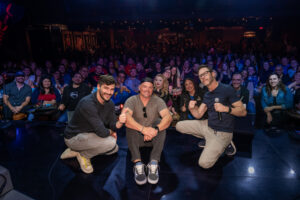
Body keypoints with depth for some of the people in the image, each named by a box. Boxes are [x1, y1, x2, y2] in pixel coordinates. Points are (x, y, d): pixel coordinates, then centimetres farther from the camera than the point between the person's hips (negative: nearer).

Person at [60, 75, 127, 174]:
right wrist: (110, 132, -9)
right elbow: (102, 132, -31)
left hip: (88, 135, 9)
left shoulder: (110, 104, -3)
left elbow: (113, 125, -4)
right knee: (110, 142, -26)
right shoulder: (88, 103, -30)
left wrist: (120, 122, -26)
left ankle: (76, 151, 15)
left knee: (114, 149, 13)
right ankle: (84, 155, 1)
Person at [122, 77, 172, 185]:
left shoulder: (158, 101, -5)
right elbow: (125, 117, -29)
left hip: (153, 138, 1)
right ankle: (137, 163, -36)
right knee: (130, 123, -28)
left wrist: (156, 129, -41)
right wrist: (143, 129, -44)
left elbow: (168, 117, -22)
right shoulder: (132, 100, -9)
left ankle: (154, 163, -33)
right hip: (136, 137, -1)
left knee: (161, 124, -25)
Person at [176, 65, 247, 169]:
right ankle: (209, 140, 12)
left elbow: (243, 111, -14)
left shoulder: (227, 89, -14)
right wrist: (191, 108, -17)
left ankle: (224, 143, 7)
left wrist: (226, 109, -31)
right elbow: (198, 114, 5)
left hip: (221, 132, -7)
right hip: (208, 126, 8)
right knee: (179, 126, 7)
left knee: (204, 163, -19)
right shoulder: (207, 95, 9)